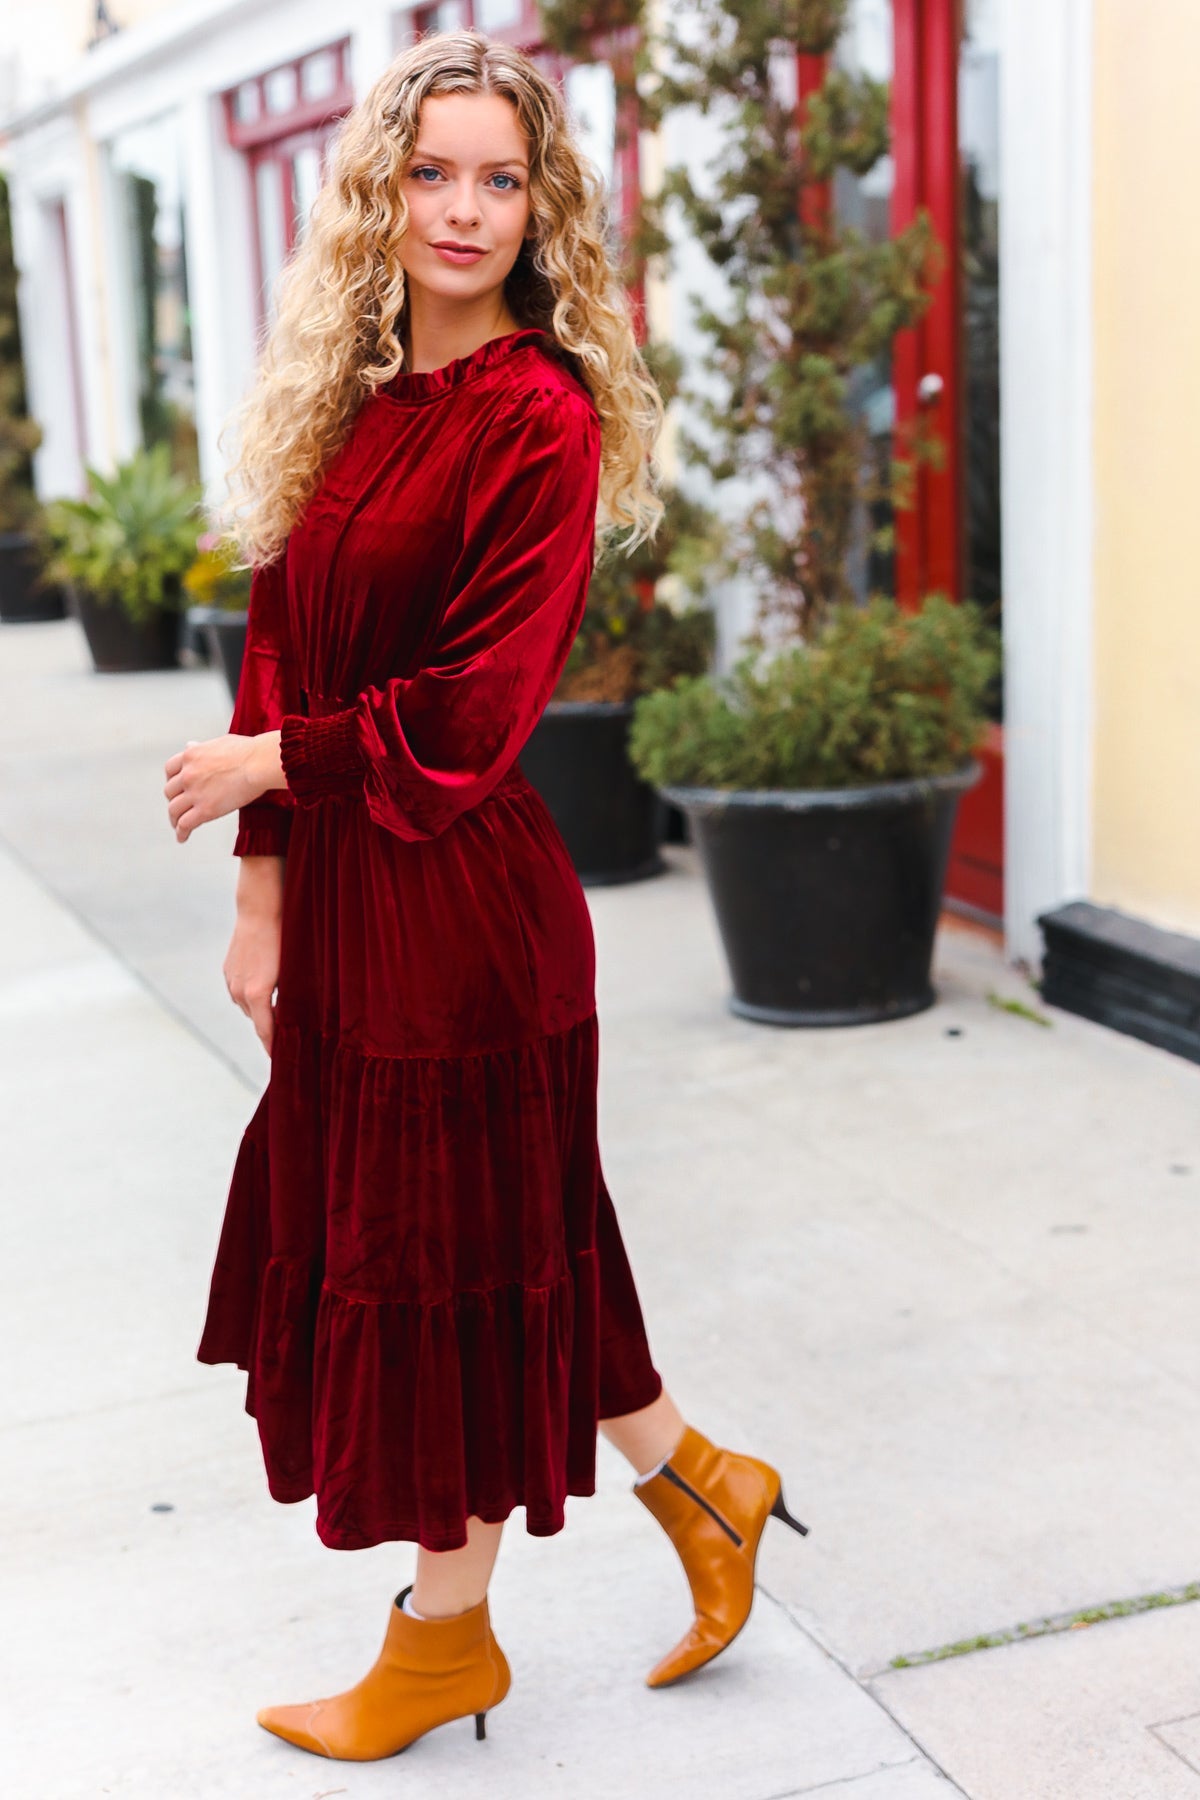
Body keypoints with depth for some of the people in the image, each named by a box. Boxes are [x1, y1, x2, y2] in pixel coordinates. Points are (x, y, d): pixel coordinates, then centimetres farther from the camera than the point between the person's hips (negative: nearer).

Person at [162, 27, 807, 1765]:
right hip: (344, 896, 8)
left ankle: (446, 1640, 26)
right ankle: (698, 1484, 37)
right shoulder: (353, 399, 9)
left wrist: (270, 765, -9)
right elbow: (281, 640, 5)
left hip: (459, 902, -8)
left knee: (448, 1252, 6)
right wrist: (263, 894, 0)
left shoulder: (542, 420, -13)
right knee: (402, 1233, 18)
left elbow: (475, 709, -18)